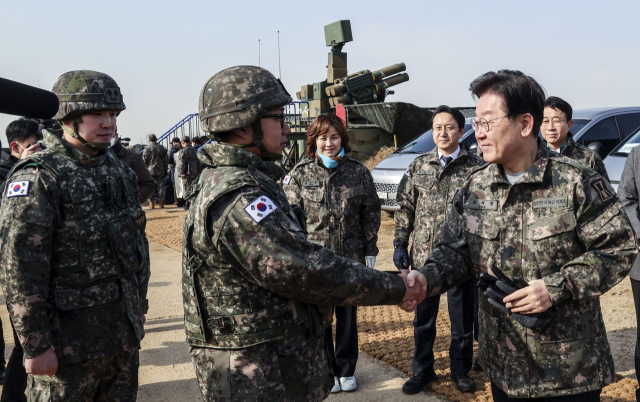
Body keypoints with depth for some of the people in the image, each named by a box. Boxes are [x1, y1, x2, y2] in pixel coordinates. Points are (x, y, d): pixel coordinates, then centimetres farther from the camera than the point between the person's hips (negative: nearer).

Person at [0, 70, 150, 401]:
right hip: (69, 342, -7)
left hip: (125, 333, 7)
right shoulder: (37, 178, -15)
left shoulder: (120, 171, 8)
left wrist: (139, 306, 15)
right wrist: (36, 345, -18)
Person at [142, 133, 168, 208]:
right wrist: (165, 170, 16)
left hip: (150, 171, -2)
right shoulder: (162, 148, 6)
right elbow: (166, 161, 9)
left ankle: (151, 203, 3)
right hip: (160, 171, 2)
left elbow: (144, 161, -4)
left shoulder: (147, 149, -5)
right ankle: (161, 202, 7)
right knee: (160, 186, 6)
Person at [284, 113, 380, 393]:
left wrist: (370, 252, 2)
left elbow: (371, 213, 3)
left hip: (351, 257, 1)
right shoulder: (300, 173, -3)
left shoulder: (358, 171, -1)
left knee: (348, 315, 12)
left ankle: (346, 370, 30)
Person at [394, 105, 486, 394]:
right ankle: (422, 370, 30)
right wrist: (400, 244, 3)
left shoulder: (476, 168, -3)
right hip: (423, 254, 2)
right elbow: (404, 208, 8)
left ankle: (460, 370, 30)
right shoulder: (418, 166, 5)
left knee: (462, 317, 11)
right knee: (423, 317, 13)